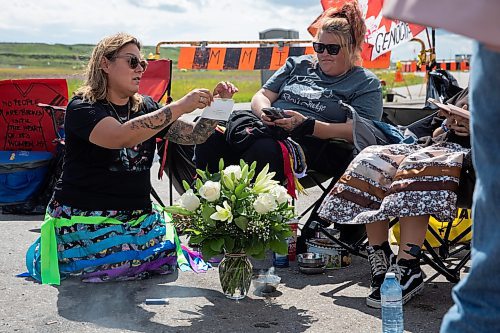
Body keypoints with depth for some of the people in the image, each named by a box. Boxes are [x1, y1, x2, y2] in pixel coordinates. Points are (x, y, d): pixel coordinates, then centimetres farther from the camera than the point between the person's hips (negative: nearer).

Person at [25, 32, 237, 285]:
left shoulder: (145, 107, 12)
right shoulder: (82, 108, -8)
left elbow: (194, 135, 9)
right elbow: (121, 136, -27)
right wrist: (179, 107, -29)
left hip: (137, 215, 6)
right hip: (84, 217, -6)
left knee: (168, 253, -18)